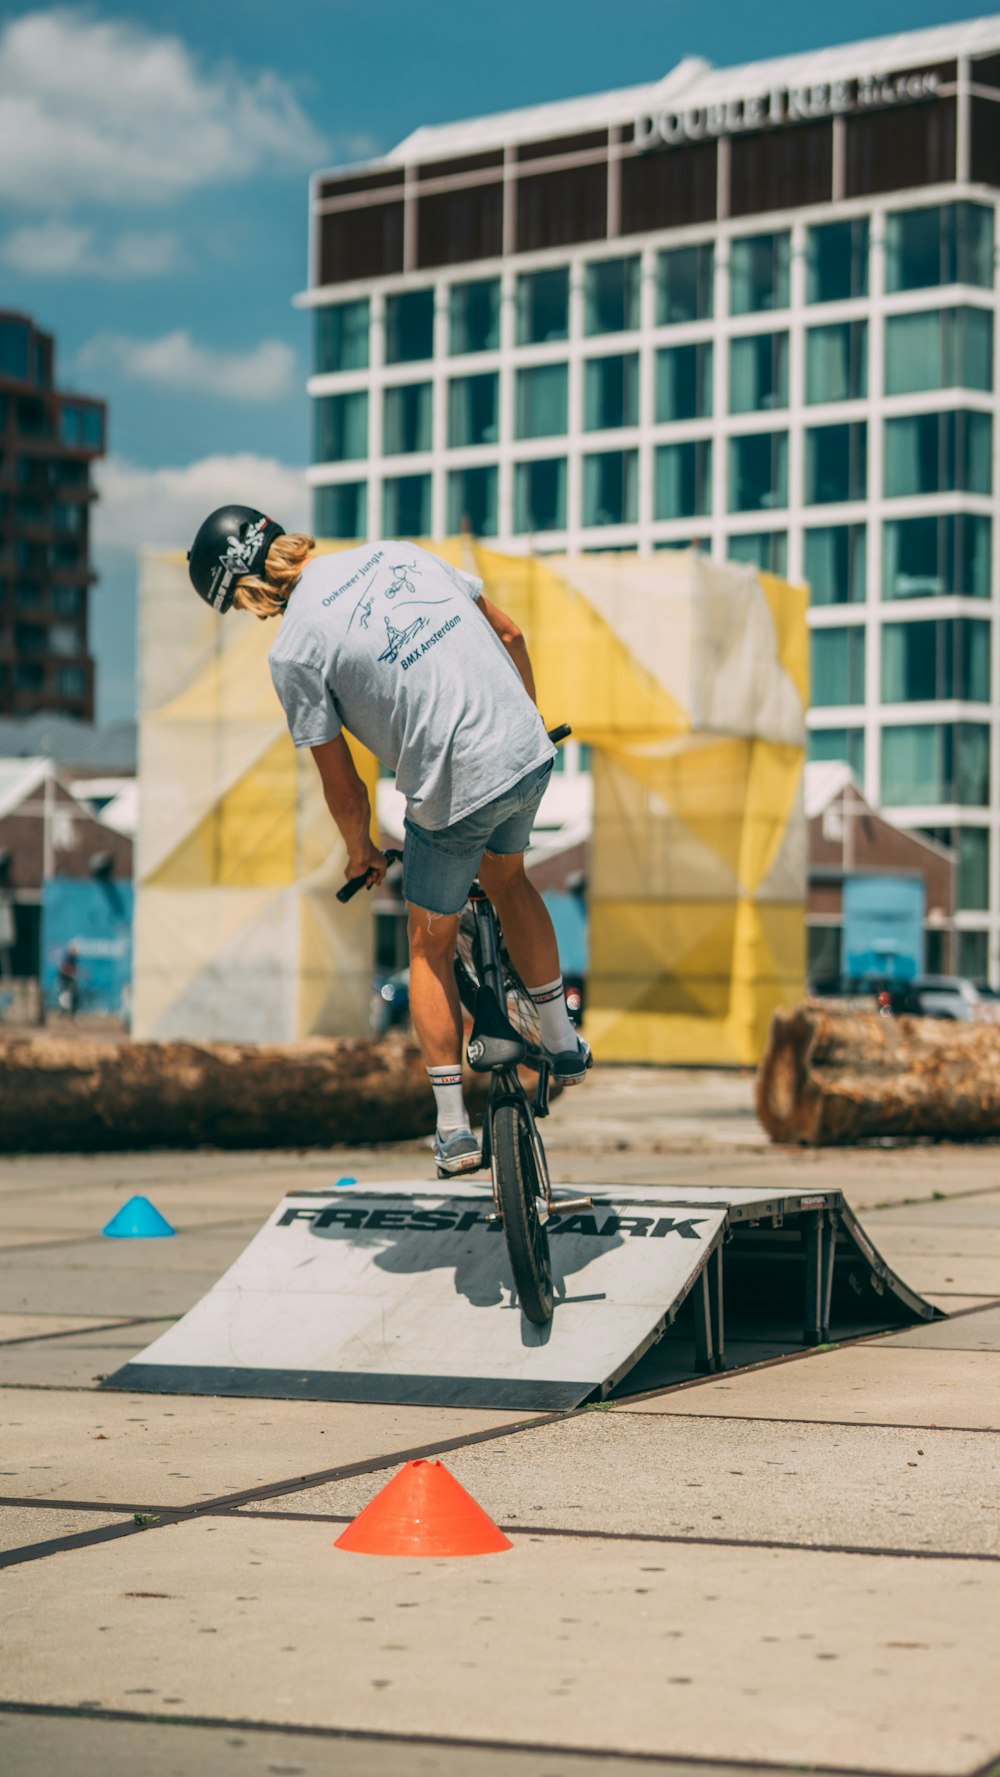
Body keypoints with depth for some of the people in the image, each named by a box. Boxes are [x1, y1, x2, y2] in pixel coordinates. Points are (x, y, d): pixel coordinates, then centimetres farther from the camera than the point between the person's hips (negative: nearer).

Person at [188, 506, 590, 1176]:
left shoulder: (294, 650, -8)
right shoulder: (400, 554, 8)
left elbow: (343, 787, -2)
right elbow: (509, 633, 16)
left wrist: (361, 852, 19)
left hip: (455, 794, -5)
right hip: (531, 753, 5)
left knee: (431, 945, 17)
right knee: (508, 877, 34)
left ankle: (455, 1129, 19)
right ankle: (564, 1043, 42)